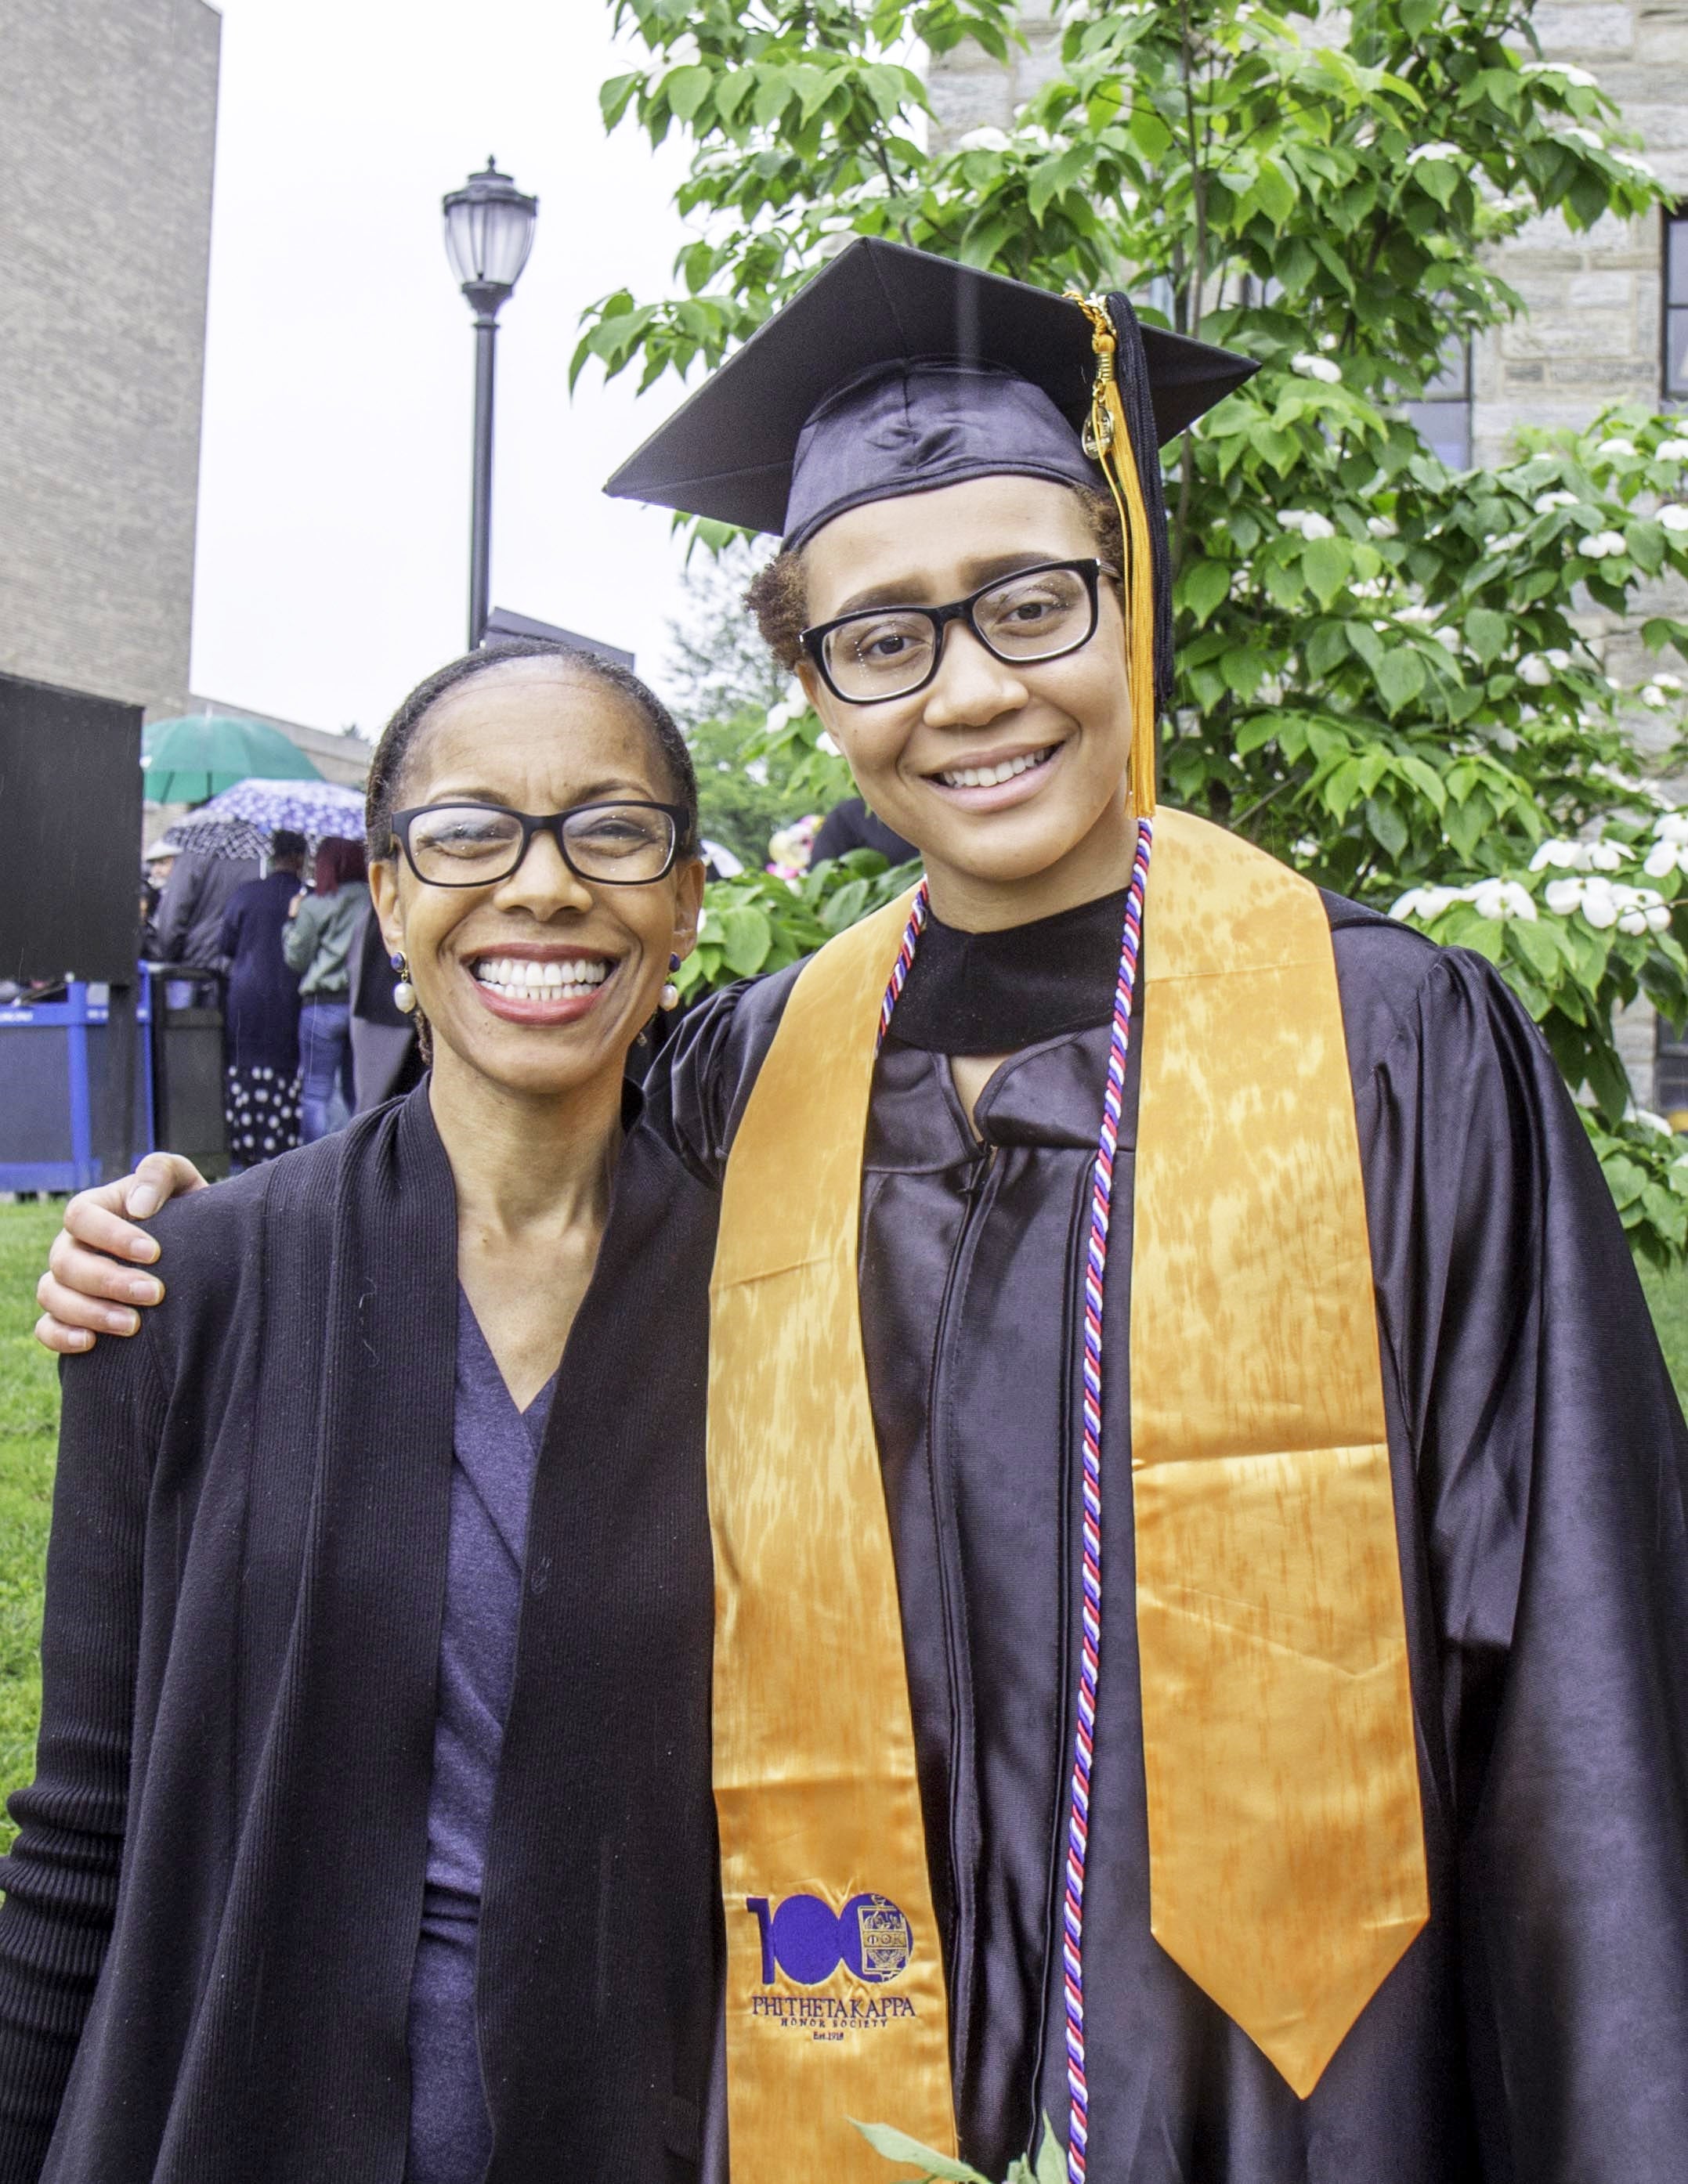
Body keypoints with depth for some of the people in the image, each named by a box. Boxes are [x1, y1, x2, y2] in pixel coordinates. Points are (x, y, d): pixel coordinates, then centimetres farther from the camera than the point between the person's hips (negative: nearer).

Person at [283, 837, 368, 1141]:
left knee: (316, 1094, 1)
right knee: (356, 1093, 13)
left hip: (323, 1004, -4)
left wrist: (293, 920, 13)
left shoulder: (314, 905, -6)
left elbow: (296, 959, 1)